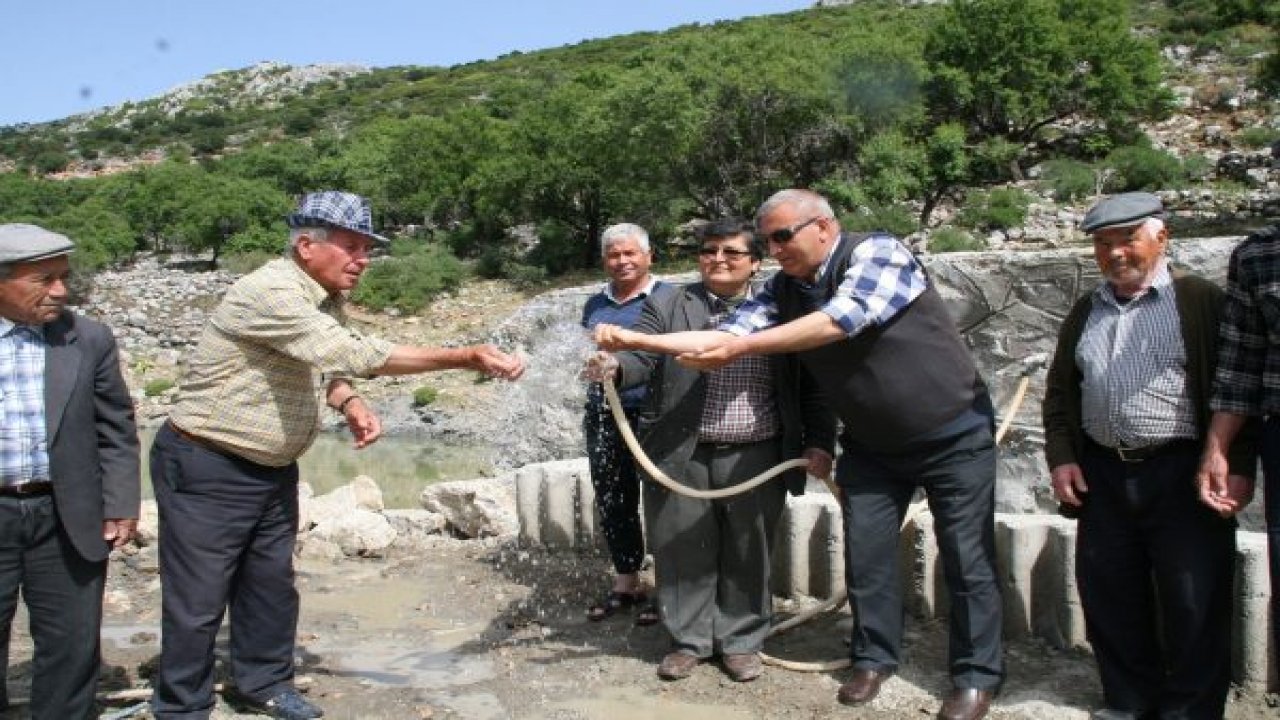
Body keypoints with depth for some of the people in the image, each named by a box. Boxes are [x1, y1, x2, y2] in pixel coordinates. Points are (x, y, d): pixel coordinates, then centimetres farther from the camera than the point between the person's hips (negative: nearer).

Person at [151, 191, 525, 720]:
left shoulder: (326, 298, 3)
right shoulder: (270, 293, -26)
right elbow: (356, 355, -36)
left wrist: (350, 403, -6)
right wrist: (466, 358, -36)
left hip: (273, 468, 8)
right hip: (207, 468, -8)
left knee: (271, 583, 16)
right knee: (198, 599, 1)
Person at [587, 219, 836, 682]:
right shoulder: (666, 306, 5)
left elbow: (811, 385, 5)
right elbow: (643, 362, -3)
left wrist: (819, 443, -3)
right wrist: (614, 366, -26)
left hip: (756, 459, 0)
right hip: (682, 457, 0)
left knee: (747, 554, 9)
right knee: (683, 552, 8)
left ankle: (741, 642, 25)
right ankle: (688, 641, 24)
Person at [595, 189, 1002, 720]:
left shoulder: (879, 253, -19)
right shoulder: (782, 290, -1)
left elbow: (838, 321, -33)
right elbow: (721, 337, -7)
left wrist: (742, 346, -32)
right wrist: (635, 341, -16)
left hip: (954, 434, -5)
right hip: (872, 445, 5)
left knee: (968, 560, 3)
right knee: (866, 554, 4)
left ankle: (976, 677, 17)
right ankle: (875, 658, 24)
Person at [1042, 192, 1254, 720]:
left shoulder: (1200, 301, 0)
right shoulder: (1086, 312, 15)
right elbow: (1060, 391, 18)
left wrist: (1235, 466, -12)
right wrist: (1061, 457, 6)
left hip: (1181, 474, -5)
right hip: (1103, 474, 5)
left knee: (1193, 601, 1)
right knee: (1110, 596, 10)